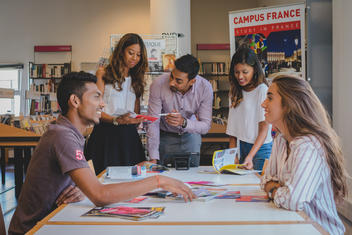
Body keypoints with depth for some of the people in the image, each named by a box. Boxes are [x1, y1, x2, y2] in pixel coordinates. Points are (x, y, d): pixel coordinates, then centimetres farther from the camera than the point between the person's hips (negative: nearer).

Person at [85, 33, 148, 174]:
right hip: (106, 133, -4)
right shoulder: (103, 74, 4)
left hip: (129, 136, 4)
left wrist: (138, 120, -3)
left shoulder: (137, 79, 19)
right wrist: (116, 120, -19)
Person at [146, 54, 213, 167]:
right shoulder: (158, 84, -27)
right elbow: (153, 123, -24)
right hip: (164, 137, -1)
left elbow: (206, 126, -20)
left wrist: (184, 122, -40)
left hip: (190, 137, 1)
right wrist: (154, 158, -29)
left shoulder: (205, 88, -23)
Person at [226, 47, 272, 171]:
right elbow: (233, 128, 10)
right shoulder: (236, 92, 10)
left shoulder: (262, 90, -10)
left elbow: (264, 129, -14)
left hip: (260, 148, -5)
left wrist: (250, 156, -23)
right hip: (243, 147, 6)